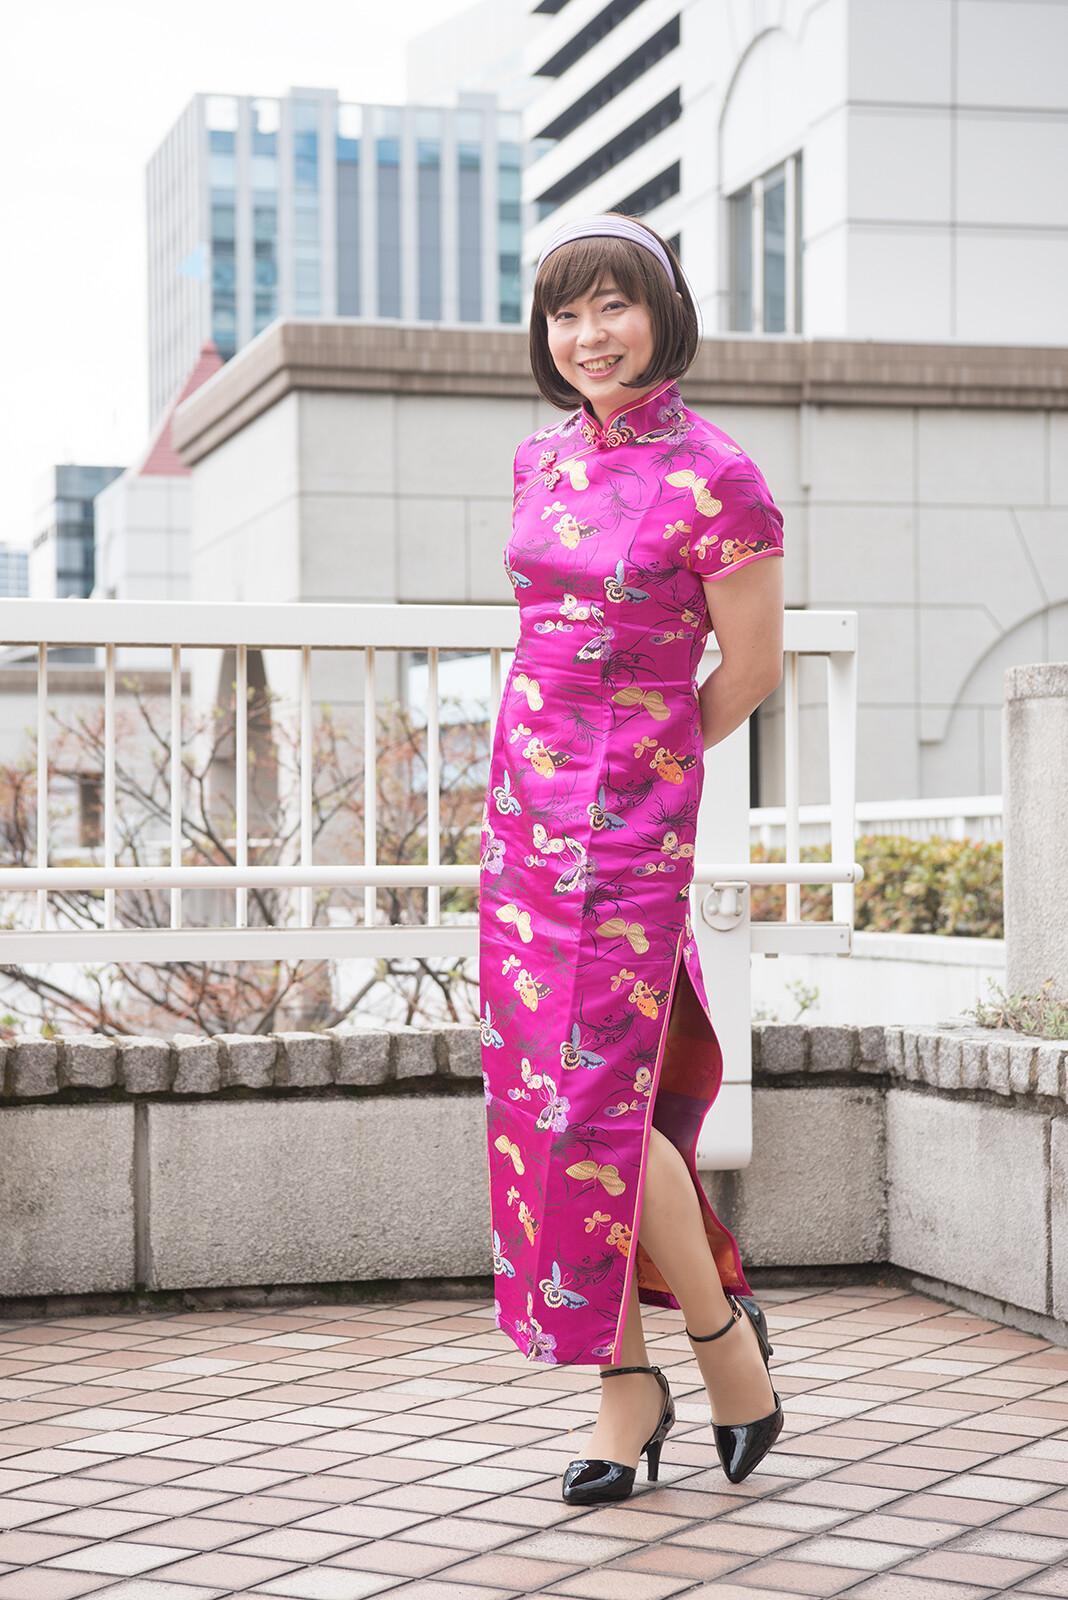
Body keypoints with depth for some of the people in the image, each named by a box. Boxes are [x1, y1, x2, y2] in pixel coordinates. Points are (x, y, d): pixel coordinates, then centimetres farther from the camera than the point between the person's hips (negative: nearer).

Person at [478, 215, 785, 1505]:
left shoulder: (714, 481, -13)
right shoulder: (542, 459, 7)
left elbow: (751, 669, -5)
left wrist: (638, 765, 7)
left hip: (631, 812, -7)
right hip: (525, 801, 7)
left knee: (595, 1096, -8)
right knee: (537, 1092, 4)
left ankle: (723, 1332, 16)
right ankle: (626, 1393, 14)